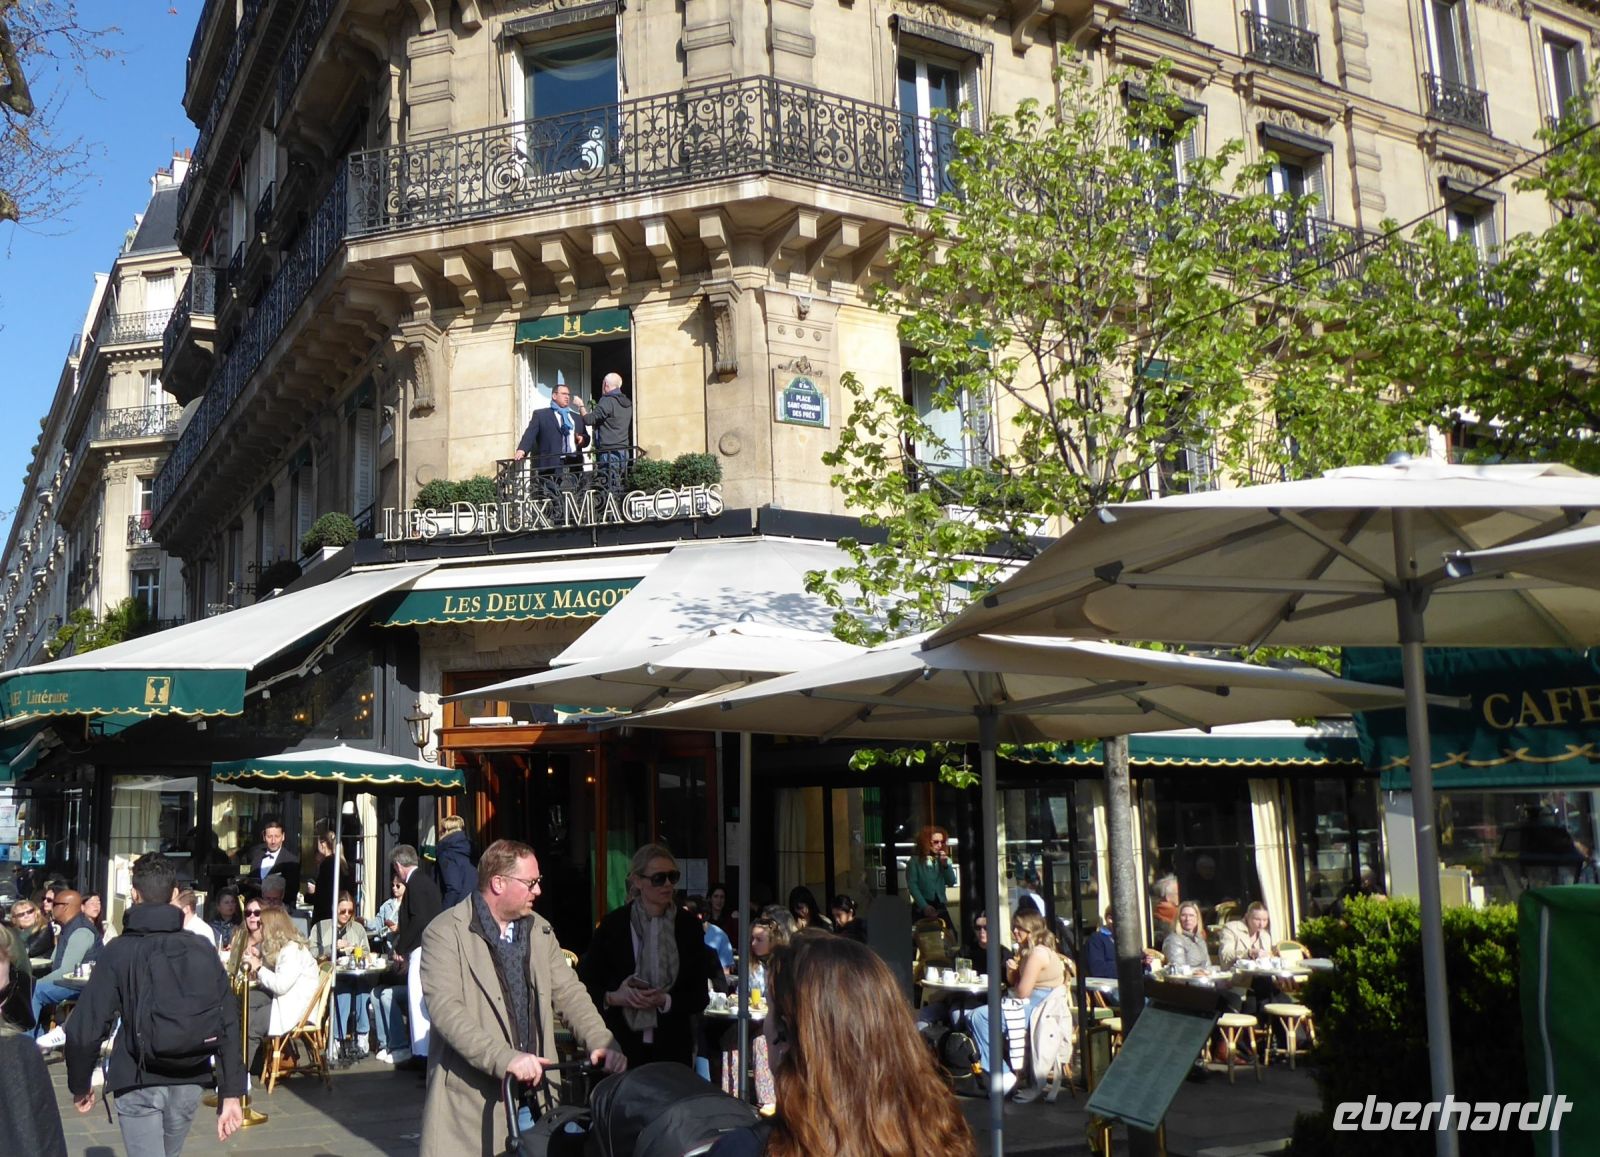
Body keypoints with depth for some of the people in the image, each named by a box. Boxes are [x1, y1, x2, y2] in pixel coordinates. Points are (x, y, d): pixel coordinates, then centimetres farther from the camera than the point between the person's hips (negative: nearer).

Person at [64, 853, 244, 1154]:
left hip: (139, 1085, -4)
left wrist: (80, 1085, 7)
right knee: (167, 1153, 24)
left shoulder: (120, 951, -8)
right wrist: (231, 1093, 1)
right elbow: (228, 1026, -3)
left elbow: (85, 1027, -10)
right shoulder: (202, 949, 0)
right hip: (190, 1084, 4)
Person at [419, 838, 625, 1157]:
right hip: (471, 1100, -5)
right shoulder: (445, 933, -8)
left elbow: (568, 992, 11)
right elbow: (445, 1009, -18)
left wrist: (600, 1042, -7)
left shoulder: (540, 930, 14)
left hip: (535, 1094, 5)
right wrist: (504, 1058, -29)